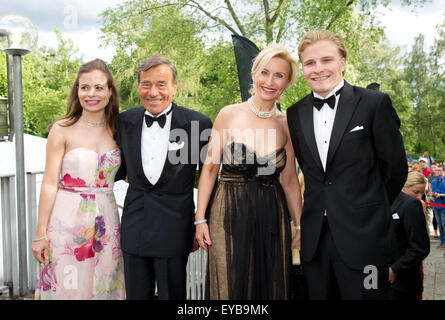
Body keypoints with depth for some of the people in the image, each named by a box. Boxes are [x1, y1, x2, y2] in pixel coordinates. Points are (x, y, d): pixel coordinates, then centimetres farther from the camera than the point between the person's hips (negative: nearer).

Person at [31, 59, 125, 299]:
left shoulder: (116, 130, 6)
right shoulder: (62, 130, -5)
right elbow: (50, 183, -6)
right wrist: (41, 234, -7)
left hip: (105, 223, 3)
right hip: (67, 222, -3)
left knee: (102, 288, 12)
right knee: (66, 287, 5)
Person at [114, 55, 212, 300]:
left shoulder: (197, 123, -8)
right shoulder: (124, 122, 2)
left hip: (174, 231, -3)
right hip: (134, 230, 4)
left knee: (172, 295, 9)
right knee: (136, 295, 15)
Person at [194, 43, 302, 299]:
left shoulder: (286, 125, 4)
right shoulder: (229, 115, -3)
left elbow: (290, 180, 9)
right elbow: (210, 169, 0)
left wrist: (300, 225, 8)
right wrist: (200, 218, -4)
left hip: (272, 218, 2)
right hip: (230, 214, -2)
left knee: (272, 287, 10)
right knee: (231, 287, 6)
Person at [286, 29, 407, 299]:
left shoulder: (374, 103, -5)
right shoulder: (295, 113, 8)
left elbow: (395, 168, 0)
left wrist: (370, 211, 8)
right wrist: (321, 207, 9)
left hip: (362, 238, -4)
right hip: (314, 239, 4)